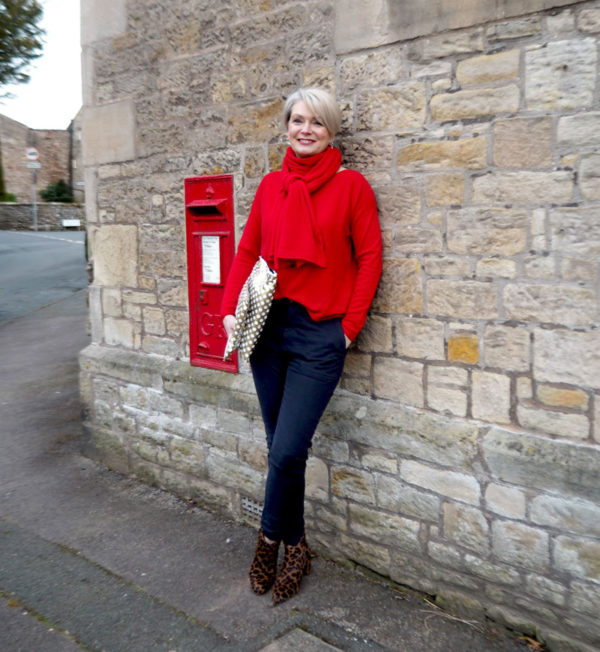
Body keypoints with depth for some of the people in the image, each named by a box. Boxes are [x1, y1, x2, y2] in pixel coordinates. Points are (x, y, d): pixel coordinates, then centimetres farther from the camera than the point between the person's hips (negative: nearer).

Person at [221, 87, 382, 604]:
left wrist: (350, 325, -8)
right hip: (268, 327, 4)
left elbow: (369, 257, -3)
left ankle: (271, 538, 21)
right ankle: (295, 548, 32)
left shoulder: (351, 185, 0)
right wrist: (231, 310, 2)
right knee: (279, 447, 12)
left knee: (288, 450, -8)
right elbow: (247, 251, 13)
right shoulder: (271, 186, 11)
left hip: (319, 332, -4)